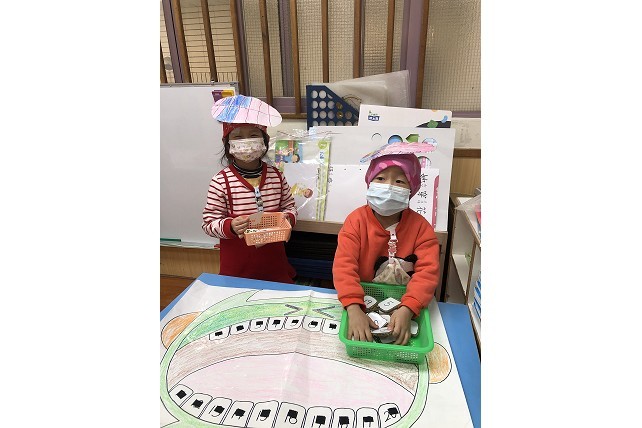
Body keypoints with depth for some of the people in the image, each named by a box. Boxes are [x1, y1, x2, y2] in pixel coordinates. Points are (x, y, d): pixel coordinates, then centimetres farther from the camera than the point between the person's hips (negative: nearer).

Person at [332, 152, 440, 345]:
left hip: (404, 304, 1)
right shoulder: (356, 220, -11)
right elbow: (344, 265, -21)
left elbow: (428, 271, -17)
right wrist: (354, 309, -35)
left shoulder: (420, 227, -8)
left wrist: (407, 310, -33)